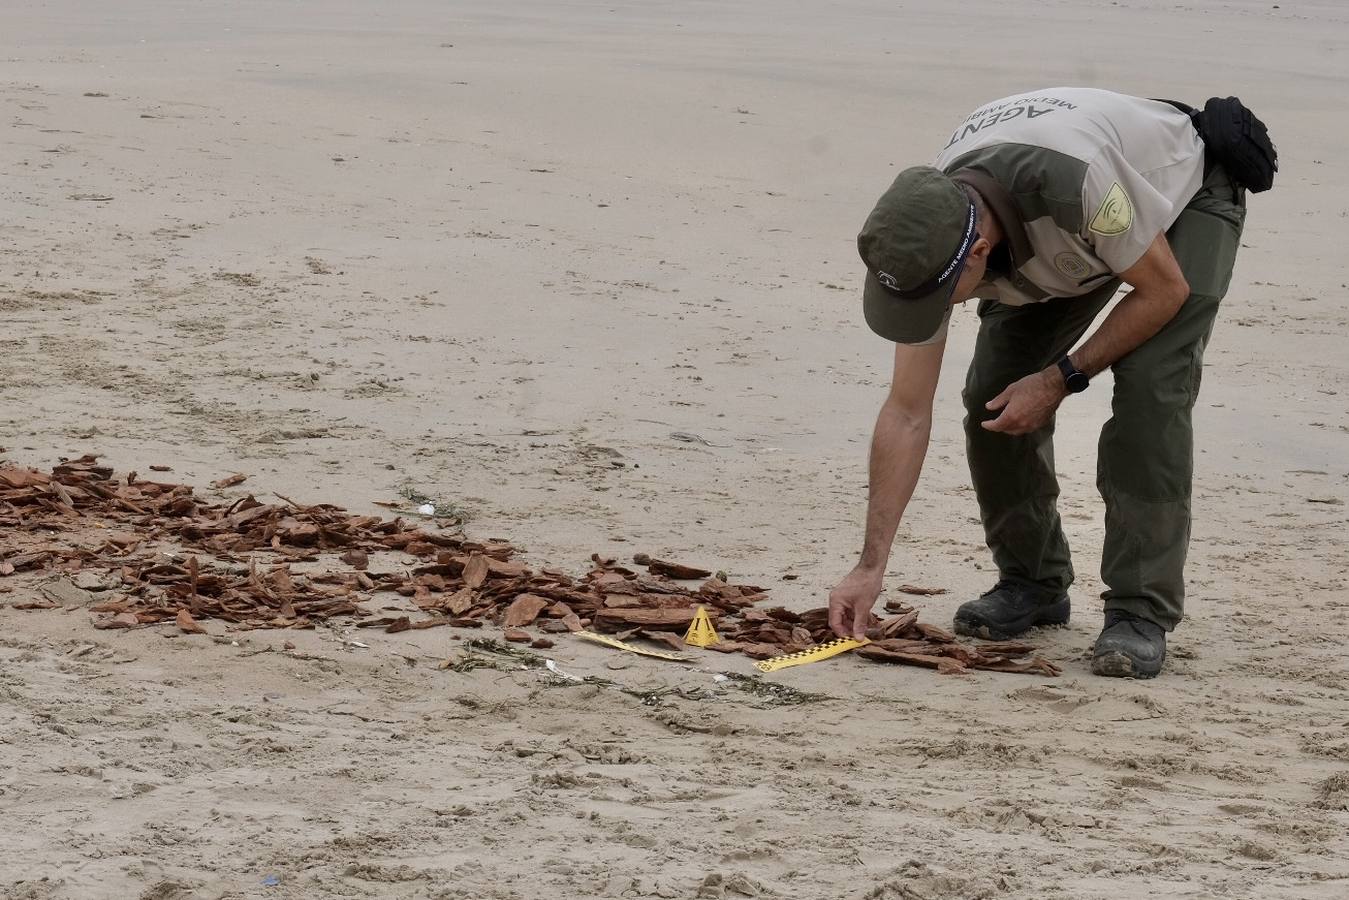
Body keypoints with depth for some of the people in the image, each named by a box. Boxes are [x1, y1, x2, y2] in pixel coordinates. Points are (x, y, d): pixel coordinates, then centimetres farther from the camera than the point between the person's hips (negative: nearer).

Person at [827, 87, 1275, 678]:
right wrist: (871, 566, -20)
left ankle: (1140, 613, -18)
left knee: (1149, 387, -24)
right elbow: (907, 413, -19)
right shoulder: (924, 235, -27)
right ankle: (1032, 583, 11)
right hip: (1073, 250, 5)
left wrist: (1061, 378, -24)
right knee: (992, 394, -8)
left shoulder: (1073, 183, -46)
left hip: (1185, 192, -5)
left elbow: (1164, 289, -27)